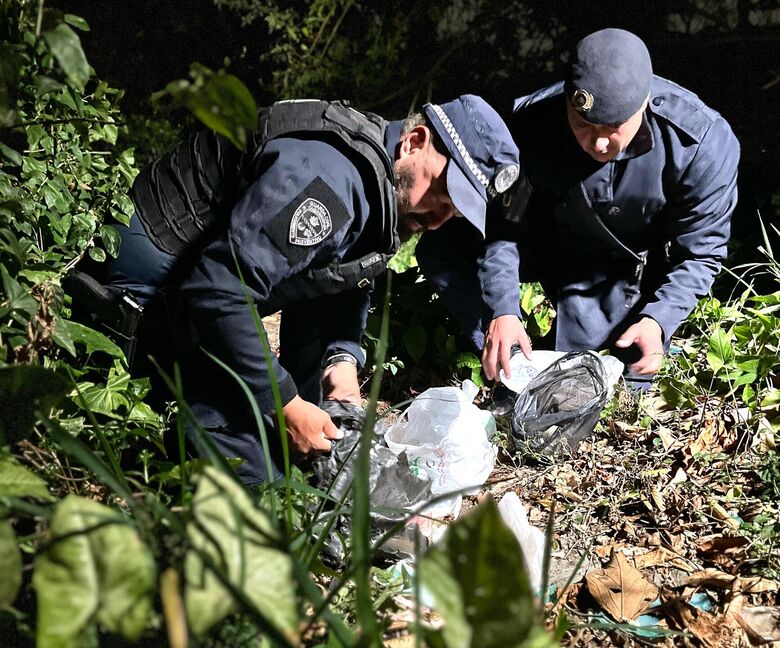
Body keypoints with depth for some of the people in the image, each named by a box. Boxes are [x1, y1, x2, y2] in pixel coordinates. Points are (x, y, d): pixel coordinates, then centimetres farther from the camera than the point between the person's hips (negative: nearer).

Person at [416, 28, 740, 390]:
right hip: (550, 240, 2)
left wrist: (657, 320, -35)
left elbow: (699, 251, -20)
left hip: (633, 270, -2)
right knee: (438, 249, -14)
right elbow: (504, 222, -19)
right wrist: (500, 310, -32)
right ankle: (507, 362, -11)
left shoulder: (704, 142, -31)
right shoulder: (532, 122, -27)